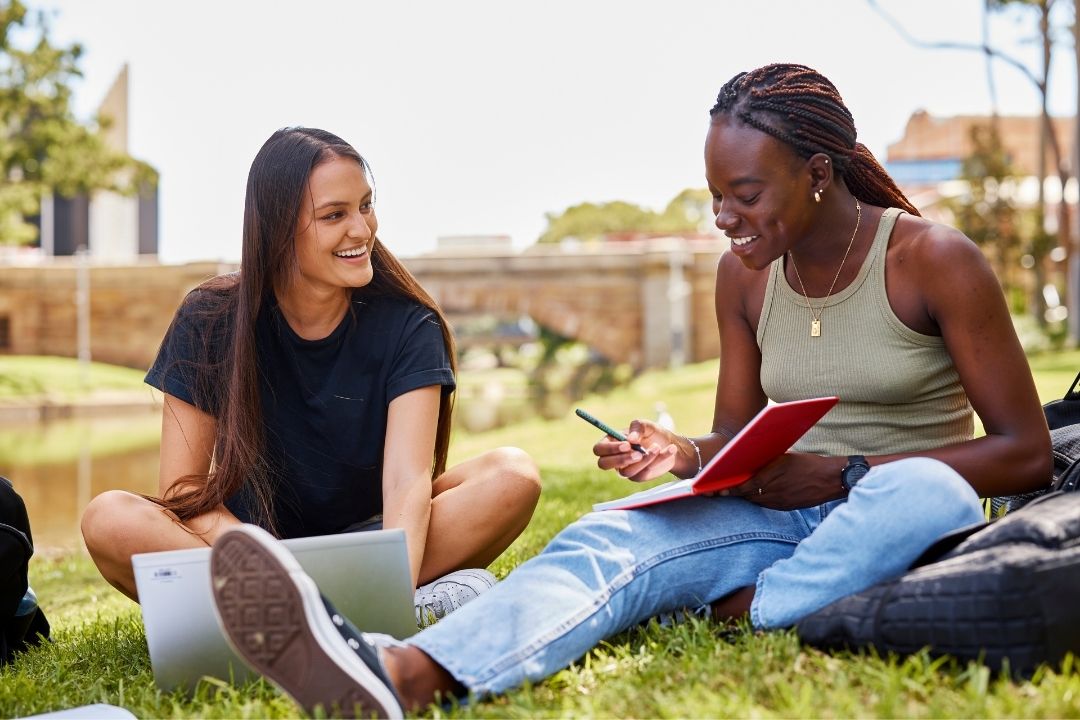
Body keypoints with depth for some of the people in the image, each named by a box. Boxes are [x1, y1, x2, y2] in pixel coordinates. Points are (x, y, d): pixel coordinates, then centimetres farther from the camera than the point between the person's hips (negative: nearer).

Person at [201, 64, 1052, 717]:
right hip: (782, 518, 3)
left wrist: (844, 477, -19)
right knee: (609, 538, -26)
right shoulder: (743, 275, 5)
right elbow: (737, 441, 11)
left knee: (920, 491, -41)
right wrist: (683, 453, -15)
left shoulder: (935, 260, -9)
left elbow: (1027, 452, -9)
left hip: (901, 518, -3)